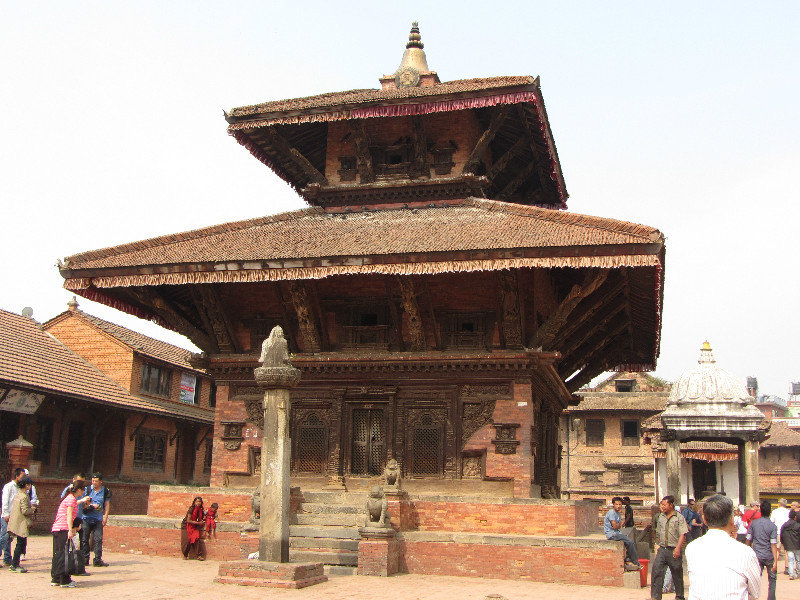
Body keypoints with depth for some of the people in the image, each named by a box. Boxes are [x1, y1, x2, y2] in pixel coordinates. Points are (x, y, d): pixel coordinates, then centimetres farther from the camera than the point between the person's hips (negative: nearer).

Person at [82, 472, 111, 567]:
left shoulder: (106, 491, 7)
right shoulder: (87, 490, 4)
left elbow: (107, 505, 9)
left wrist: (105, 517, -1)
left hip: (98, 519, 0)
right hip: (86, 518, 0)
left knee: (98, 539, -4)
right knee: (84, 539, 0)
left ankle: (98, 560, 1)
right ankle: (84, 559, 9)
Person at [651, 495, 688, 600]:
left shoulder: (679, 517, -3)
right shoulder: (661, 517, 13)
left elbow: (682, 534, -10)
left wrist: (678, 548, -20)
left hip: (674, 550, -4)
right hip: (662, 549, 4)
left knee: (677, 574, 6)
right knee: (656, 571, -8)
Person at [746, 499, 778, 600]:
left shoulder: (753, 523, -3)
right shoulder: (772, 526, -11)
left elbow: (749, 540, 1)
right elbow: (773, 545, -14)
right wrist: (775, 561, -12)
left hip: (756, 555, 2)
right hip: (769, 556, -2)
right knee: (772, 578, 18)